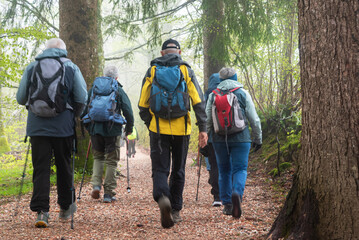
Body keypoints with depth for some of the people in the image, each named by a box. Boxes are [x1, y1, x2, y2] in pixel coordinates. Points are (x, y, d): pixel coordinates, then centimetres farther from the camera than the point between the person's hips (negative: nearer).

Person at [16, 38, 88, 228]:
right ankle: (66, 207, 26)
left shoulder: (31, 67, 6)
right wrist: (74, 116, 15)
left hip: (37, 127, 1)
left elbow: (20, 98, 8)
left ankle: (41, 211, -8)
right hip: (63, 127, 0)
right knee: (64, 167, 13)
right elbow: (82, 99, -2)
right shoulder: (71, 68, 3)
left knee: (40, 169, 1)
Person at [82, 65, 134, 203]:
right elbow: (128, 111, -2)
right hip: (112, 130, -2)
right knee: (111, 161, 5)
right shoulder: (119, 91, 3)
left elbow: (83, 109, 10)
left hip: (95, 128, 3)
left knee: (98, 157, 21)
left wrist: (87, 126, 21)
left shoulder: (93, 89, 10)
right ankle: (108, 194, 4)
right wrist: (129, 128, 12)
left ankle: (96, 185, 2)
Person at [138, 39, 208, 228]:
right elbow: (198, 101, -5)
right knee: (178, 170, 14)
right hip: (181, 129, 1)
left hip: (158, 129, 0)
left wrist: (149, 124, 20)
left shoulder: (152, 71, 5)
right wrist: (202, 129, -5)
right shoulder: (186, 71, 3)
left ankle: (162, 198, -30)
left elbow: (143, 104, 5)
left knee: (160, 169, -1)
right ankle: (175, 210, 18)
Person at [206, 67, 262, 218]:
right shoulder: (243, 94, 1)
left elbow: (207, 120, 3)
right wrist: (258, 138, 9)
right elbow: (254, 119, 1)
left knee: (224, 170, 13)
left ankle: (227, 204, 13)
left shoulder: (213, 95, 5)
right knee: (240, 169, 1)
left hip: (219, 138, 2)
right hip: (240, 138, -2)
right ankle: (237, 193, -27)